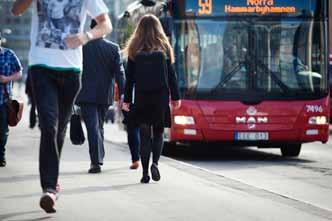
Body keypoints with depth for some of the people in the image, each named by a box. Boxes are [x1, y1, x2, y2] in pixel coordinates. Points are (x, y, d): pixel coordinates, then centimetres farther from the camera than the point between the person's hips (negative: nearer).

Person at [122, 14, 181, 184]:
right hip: (161, 97, 0)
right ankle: (155, 163, -12)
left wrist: (127, 99, 6)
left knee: (145, 135, 5)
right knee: (158, 133, 11)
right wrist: (176, 97, 9)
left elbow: (130, 77, 1)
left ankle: (145, 172, 0)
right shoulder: (164, 48, 2)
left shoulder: (134, 49, 1)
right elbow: (171, 75, 3)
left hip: (141, 98, 0)